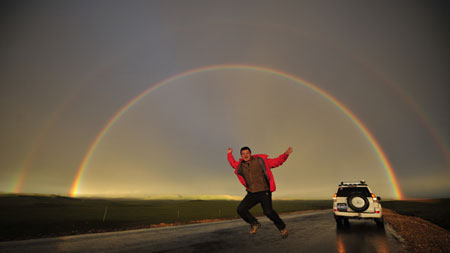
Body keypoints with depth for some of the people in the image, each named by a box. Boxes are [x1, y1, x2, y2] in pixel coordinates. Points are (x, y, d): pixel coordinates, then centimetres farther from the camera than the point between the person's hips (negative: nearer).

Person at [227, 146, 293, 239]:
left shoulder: (260, 160, -4)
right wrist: (230, 154, 23)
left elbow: (276, 161, -1)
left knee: (268, 211, -19)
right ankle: (254, 224, 16)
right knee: (241, 209, -8)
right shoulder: (240, 166, 6)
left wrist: (285, 154, -13)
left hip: (264, 192, -4)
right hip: (251, 194, 4)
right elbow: (233, 163, 29)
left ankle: (282, 228, 9)